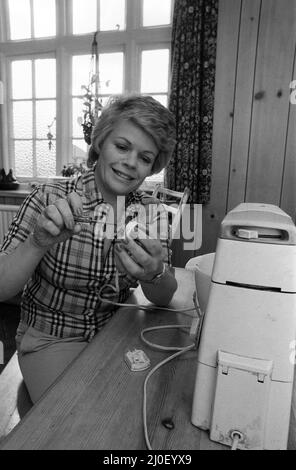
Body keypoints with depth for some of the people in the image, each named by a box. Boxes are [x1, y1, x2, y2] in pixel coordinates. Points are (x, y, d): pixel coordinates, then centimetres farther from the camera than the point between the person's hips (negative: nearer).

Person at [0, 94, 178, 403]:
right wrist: (39, 243, -38)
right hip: (51, 340, -3)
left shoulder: (152, 215, -4)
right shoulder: (49, 200, -14)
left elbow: (163, 298, -13)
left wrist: (154, 274, -36)